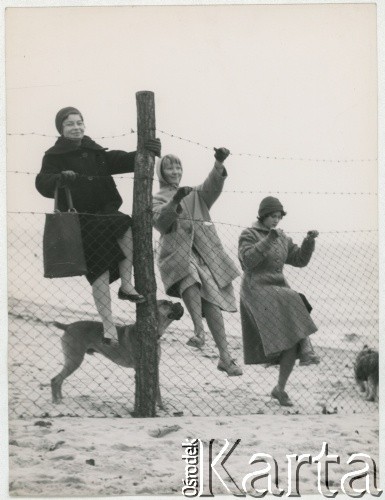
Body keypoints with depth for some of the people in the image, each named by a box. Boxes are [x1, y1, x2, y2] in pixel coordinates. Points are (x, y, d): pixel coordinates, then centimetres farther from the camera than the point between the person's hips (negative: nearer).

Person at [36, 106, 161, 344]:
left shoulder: (96, 152, 16)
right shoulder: (55, 156, 2)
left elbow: (124, 161, 8)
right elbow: (43, 184, -12)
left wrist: (146, 152, -9)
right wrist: (60, 179, -34)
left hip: (105, 212, 4)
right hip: (80, 218, -4)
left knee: (128, 226, -28)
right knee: (99, 270, -13)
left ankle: (126, 284, -17)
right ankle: (109, 326, -8)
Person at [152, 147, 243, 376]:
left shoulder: (196, 195, 24)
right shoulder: (158, 199, 16)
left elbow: (213, 186, 1)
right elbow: (160, 222, -6)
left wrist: (219, 164, -19)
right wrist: (175, 201, -24)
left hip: (205, 253, 3)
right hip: (177, 253, -3)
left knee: (212, 303, -3)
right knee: (189, 276, -37)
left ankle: (225, 357, 3)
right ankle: (198, 330, -43)